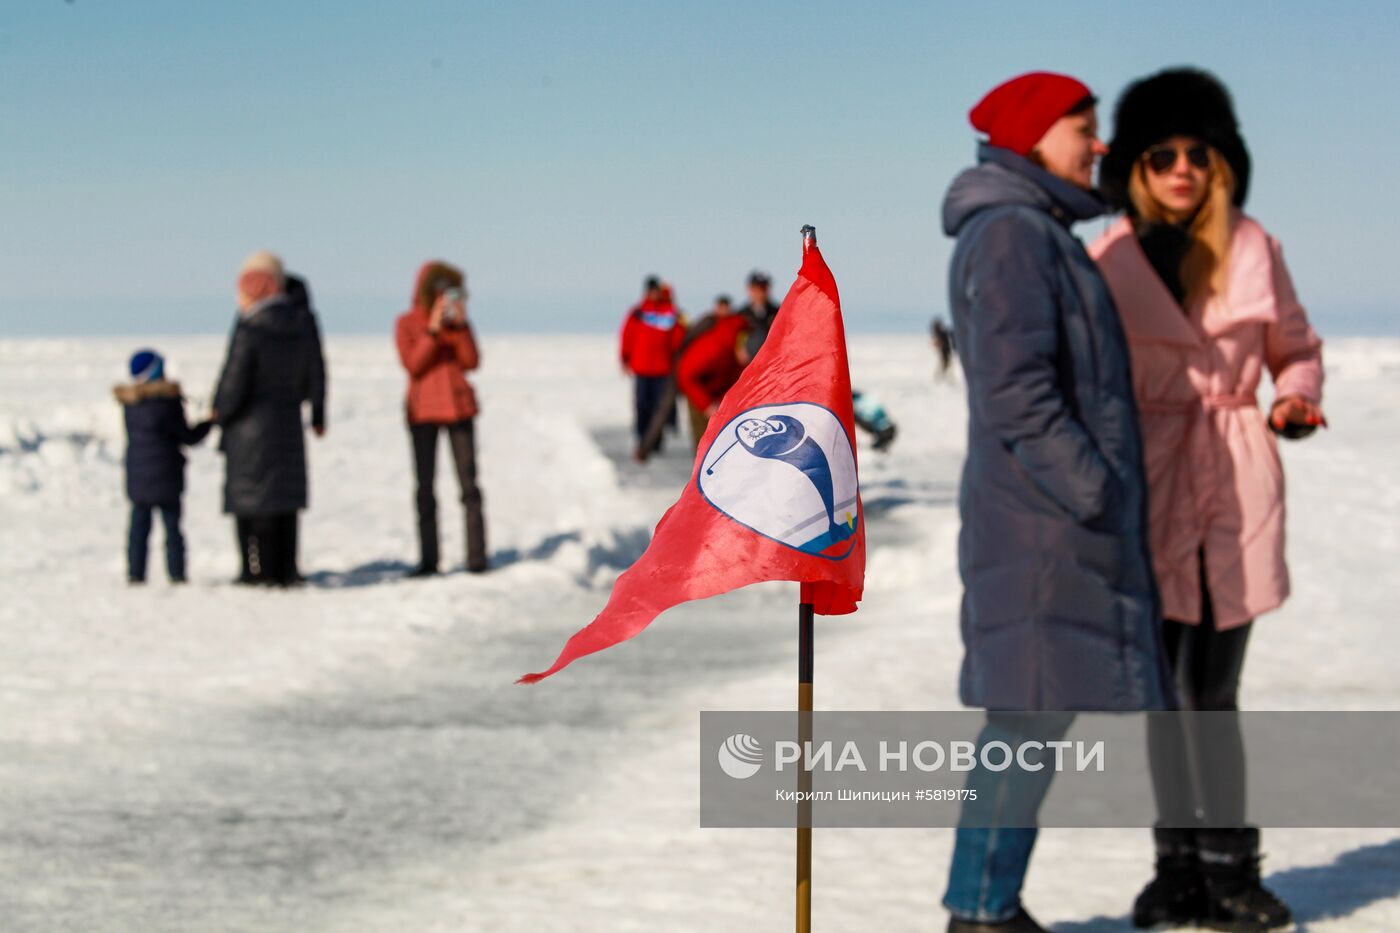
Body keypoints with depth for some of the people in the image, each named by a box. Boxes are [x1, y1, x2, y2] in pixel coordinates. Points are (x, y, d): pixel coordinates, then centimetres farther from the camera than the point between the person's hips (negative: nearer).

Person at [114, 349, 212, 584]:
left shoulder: (129, 404, 2)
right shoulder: (168, 402, -13)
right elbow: (188, 437, -8)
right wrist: (210, 422, 8)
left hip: (136, 477, 4)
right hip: (165, 480, -4)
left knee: (138, 528, 9)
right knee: (172, 527, 3)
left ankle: (135, 573, 6)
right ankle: (176, 574, 3)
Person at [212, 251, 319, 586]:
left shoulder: (249, 329, -18)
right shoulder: (300, 327, 4)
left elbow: (233, 386, -15)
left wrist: (220, 412, 2)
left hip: (251, 430, -7)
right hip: (289, 426, 7)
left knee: (252, 505, -1)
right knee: (285, 502, 12)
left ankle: (258, 572, 0)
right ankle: (285, 570, 16)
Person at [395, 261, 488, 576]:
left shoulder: (457, 319, 8)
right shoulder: (407, 323, 3)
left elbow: (471, 362, 0)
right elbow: (412, 365, -9)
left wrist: (460, 326, -11)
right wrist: (433, 330, -17)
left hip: (458, 407, 1)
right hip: (422, 408, -1)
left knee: (468, 483, -5)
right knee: (425, 487, 0)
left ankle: (477, 558, -5)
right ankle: (428, 559, 3)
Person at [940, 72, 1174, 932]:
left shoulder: (1038, 235, 19)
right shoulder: (1010, 234, -13)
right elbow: (1015, 393, -21)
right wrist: (1095, 495, -19)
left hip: (1060, 518, 10)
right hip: (1044, 517, -10)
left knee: (1031, 716, 11)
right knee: (1032, 715, -8)